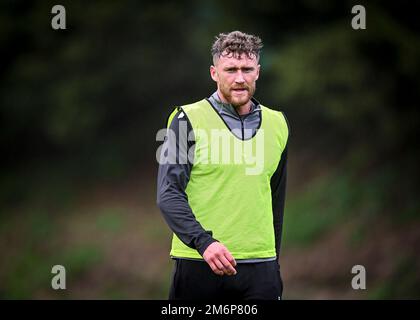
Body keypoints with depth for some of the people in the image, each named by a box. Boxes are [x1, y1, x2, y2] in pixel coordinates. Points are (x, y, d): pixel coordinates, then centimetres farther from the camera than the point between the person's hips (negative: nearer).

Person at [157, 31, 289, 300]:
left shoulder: (277, 124, 11)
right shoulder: (188, 120, -3)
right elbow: (169, 194, -10)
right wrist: (204, 242, -23)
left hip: (260, 269, 3)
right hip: (197, 265, -3)